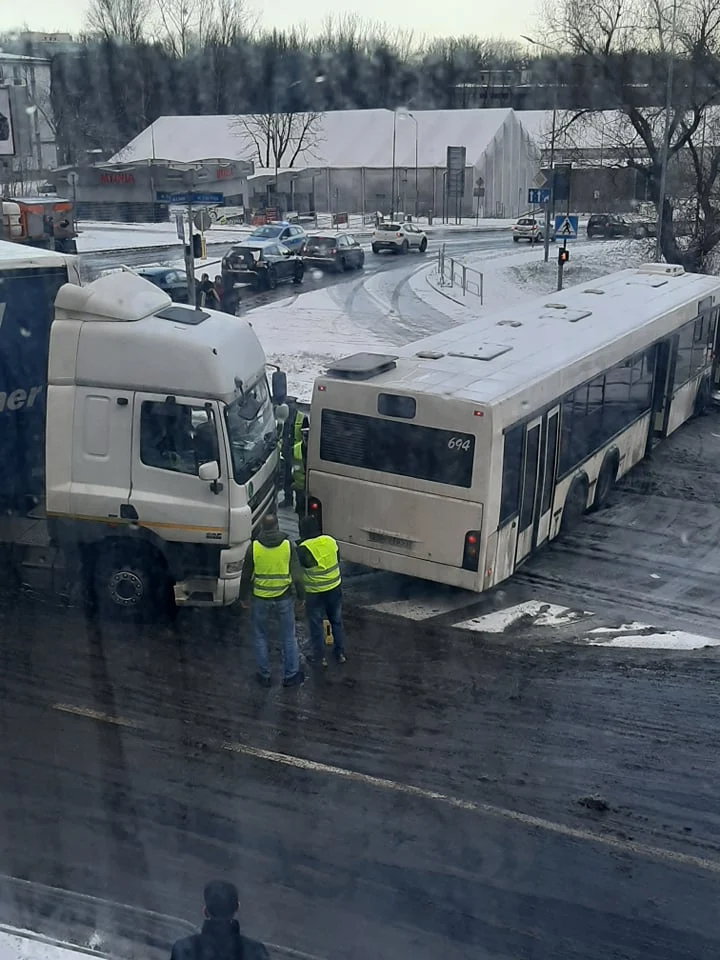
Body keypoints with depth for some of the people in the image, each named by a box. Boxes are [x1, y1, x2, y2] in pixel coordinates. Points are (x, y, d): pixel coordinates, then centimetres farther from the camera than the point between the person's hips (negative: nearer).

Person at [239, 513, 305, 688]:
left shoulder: (254, 547, -10)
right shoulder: (288, 545, -9)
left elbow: (246, 576, -2)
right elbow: (297, 575, -6)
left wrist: (243, 597, 12)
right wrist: (301, 596, 8)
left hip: (260, 600, 0)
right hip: (284, 599, 0)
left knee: (260, 637, 16)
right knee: (289, 637, 15)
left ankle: (264, 676, 22)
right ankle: (291, 675, 22)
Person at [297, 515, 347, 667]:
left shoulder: (303, 548, -20)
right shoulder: (331, 541, -5)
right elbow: (338, 562, 7)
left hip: (315, 593, -4)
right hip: (335, 589, 4)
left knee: (316, 625, 12)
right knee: (337, 621, 19)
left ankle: (320, 658, 20)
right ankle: (340, 654, 28)